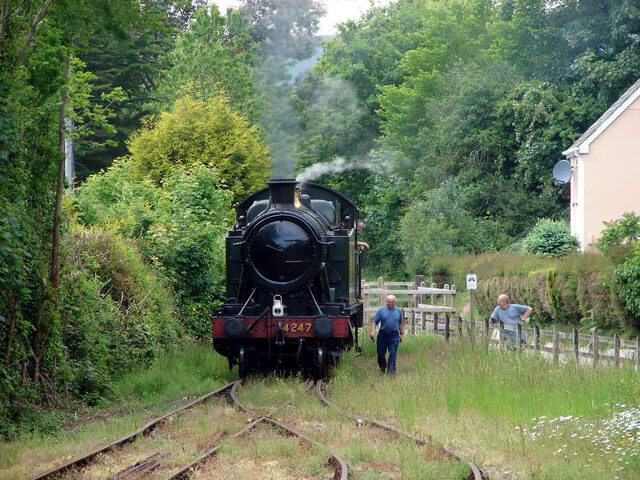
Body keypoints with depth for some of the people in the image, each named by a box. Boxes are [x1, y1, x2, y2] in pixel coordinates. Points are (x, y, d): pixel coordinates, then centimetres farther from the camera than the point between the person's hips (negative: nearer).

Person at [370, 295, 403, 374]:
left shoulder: (398, 310, 8)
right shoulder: (382, 310, 0)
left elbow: (400, 323, 18)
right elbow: (374, 321, -2)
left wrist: (401, 333, 19)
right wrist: (372, 331, -16)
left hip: (394, 335, 0)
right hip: (383, 334, 0)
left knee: (392, 353, -8)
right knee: (381, 352, 6)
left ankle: (391, 370, -5)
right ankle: (383, 367, 31)